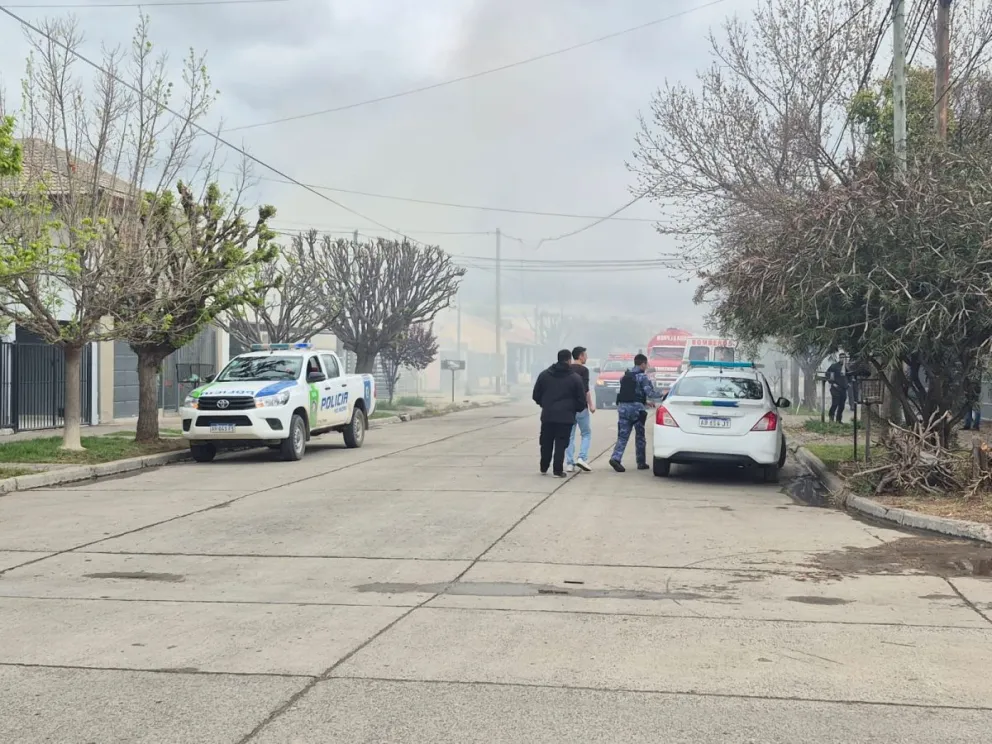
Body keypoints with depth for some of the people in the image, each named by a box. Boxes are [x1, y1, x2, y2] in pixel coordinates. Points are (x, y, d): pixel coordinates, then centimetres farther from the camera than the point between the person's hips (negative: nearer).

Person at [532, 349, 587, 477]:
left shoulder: (544, 375, 4)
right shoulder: (575, 378, -5)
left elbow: (536, 395, 7)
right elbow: (581, 400, -3)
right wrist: (576, 409, 16)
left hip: (547, 416, 3)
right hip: (565, 417, -3)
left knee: (546, 443, 15)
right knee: (560, 444, 0)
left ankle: (543, 468, 23)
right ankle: (558, 471, -1)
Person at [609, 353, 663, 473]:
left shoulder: (625, 376, 16)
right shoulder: (642, 376, -7)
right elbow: (650, 392, -14)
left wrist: (645, 402, 25)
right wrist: (661, 394, 6)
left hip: (623, 407, 5)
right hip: (636, 408, -5)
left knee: (622, 436, 2)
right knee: (640, 436, 8)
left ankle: (616, 458, -17)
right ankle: (641, 463, 15)